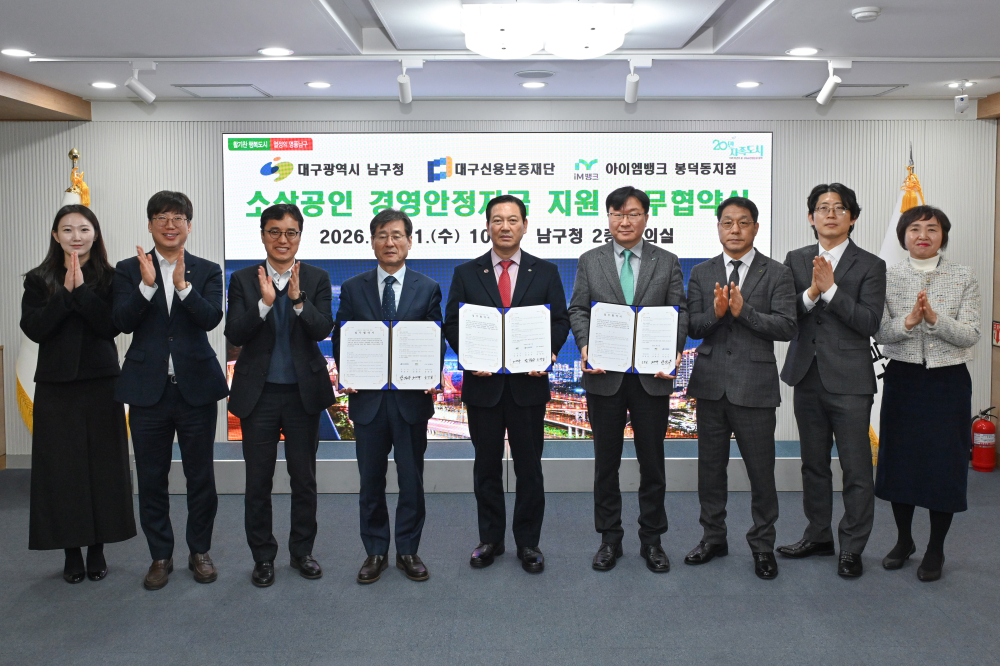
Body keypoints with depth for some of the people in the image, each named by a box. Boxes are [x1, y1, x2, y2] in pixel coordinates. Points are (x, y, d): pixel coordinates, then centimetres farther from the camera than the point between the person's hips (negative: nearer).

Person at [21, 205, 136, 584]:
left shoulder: (109, 278, 3)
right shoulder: (39, 280, 7)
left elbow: (112, 325, -10)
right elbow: (33, 328, -6)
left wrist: (81, 289, -16)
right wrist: (66, 293, -13)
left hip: (100, 383, -1)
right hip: (55, 385, 1)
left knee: (102, 466, 3)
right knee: (61, 469, 3)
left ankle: (97, 549, 16)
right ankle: (71, 552, 15)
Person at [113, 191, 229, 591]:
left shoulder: (207, 271, 3)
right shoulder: (129, 270, 4)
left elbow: (211, 318, -13)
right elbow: (122, 321, -9)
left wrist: (182, 284, -26)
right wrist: (147, 285, -22)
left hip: (196, 387, 0)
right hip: (148, 389, 1)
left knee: (201, 477, 8)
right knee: (151, 479, 9)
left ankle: (200, 551, 25)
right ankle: (160, 556, 24)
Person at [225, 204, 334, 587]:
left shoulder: (317, 279, 1)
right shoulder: (243, 280, 1)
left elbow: (323, 329, -12)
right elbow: (234, 334, -9)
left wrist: (298, 300, -27)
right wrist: (265, 302, -23)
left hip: (304, 392, 0)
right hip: (259, 393, 0)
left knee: (304, 477, 11)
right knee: (258, 480, 8)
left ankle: (302, 551, 27)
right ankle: (263, 557, 23)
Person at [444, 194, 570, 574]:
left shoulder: (546, 272, 6)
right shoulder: (466, 274, 6)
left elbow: (560, 321, 4)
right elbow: (452, 325, 4)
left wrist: (547, 353, -14)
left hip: (528, 383, 0)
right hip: (483, 383, 1)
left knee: (529, 467, 6)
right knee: (487, 466, 10)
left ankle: (528, 542, 20)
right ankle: (490, 539, 24)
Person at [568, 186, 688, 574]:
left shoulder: (667, 262, 7)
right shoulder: (589, 261, 8)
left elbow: (679, 313, 2)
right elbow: (578, 310, 3)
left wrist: (673, 352, -15)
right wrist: (585, 345, -15)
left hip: (652, 375, 0)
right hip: (605, 376, 0)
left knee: (652, 461, 8)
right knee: (606, 461, 9)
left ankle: (652, 541, 22)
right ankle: (609, 540, 22)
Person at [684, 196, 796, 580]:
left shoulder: (777, 274, 0)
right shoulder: (701, 274, 8)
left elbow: (786, 327, -10)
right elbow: (692, 328, 2)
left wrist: (742, 310, -21)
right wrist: (715, 313, -18)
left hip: (754, 385, -3)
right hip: (711, 382, 3)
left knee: (761, 469, 4)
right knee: (710, 466, 13)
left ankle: (762, 545, 20)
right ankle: (714, 537, 28)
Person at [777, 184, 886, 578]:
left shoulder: (869, 265, -3)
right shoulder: (796, 260, 8)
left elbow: (870, 323, -13)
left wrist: (830, 288, -18)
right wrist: (810, 292, -17)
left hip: (849, 379, -4)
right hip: (808, 376, 4)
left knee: (856, 469, 1)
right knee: (813, 463, 15)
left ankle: (851, 548, 16)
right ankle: (818, 536, 30)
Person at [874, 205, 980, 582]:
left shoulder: (964, 279, 1)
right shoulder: (888, 278, 2)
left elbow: (970, 336, -7)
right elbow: (880, 333, -5)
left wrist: (934, 317, -22)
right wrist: (909, 320, -23)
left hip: (948, 380, -1)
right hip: (903, 378, 1)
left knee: (944, 464, 3)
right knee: (899, 459, 9)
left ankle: (936, 549, 20)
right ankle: (904, 540, 28)